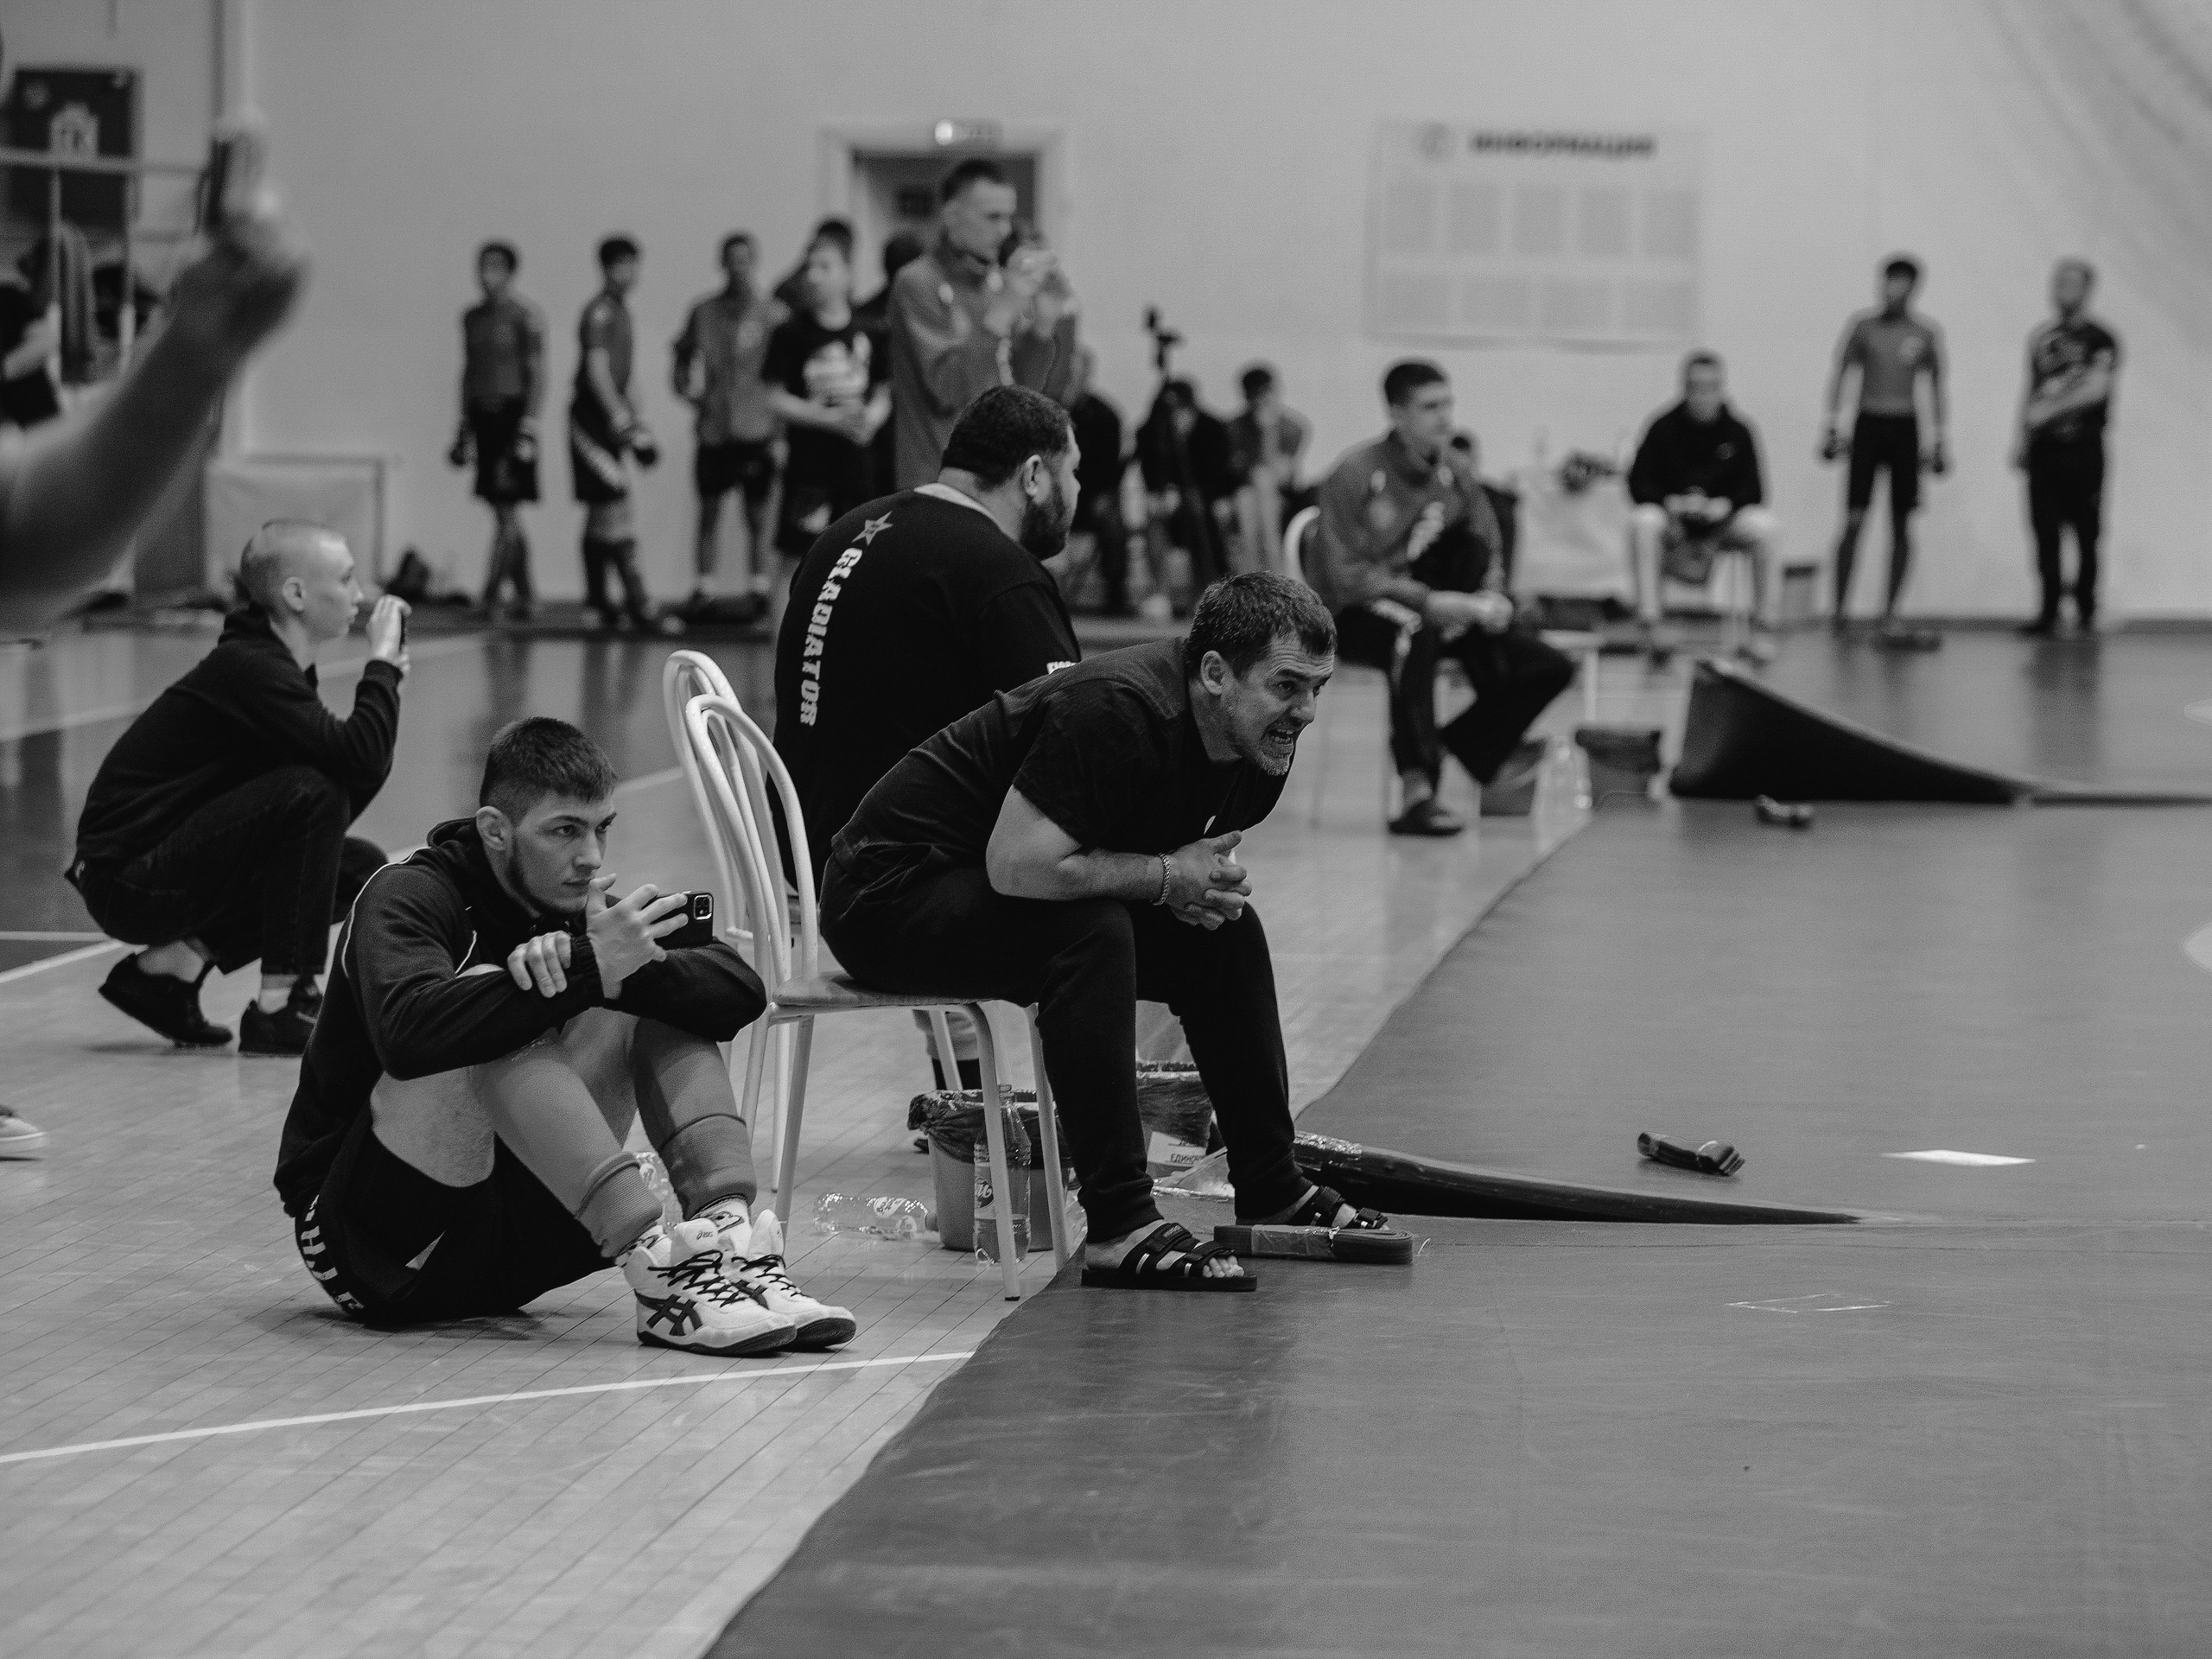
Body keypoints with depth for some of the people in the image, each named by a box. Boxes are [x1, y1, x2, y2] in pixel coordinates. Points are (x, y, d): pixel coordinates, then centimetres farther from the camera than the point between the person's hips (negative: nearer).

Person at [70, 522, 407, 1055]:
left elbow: (360, 780, 8)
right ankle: (280, 1007, -19)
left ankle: (170, 966, 8)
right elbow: (359, 757, -30)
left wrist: (384, 675, -2)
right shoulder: (246, 668, -19)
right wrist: (384, 664, -16)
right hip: (126, 877, -10)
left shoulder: (271, 666, 12)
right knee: (311, 791, -23)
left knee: (360, 869, 9)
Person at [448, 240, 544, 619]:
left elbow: (537, 374, -10)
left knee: (506, 513, -8)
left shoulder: (525, 316, -7)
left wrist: (528, 427, -17)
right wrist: (464, 428, 19)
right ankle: (524, 598, 15)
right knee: (505, 516, 9)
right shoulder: (473, 317, 14)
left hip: (512, 413, -7)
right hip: (483, 416, 7)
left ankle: (490, 598, -10)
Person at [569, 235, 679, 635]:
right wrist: (620, 419, -25)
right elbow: (597, 370, -20)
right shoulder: (600, 313, -12)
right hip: (593, 419, -10)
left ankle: (597, 605, 14)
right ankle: (637, 606, -15)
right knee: (614, 511, -11)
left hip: (610, 420, 10)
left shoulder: (620, 311, 18)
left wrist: (633, 421, 22)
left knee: (601, 516, 11)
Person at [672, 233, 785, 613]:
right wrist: (686, 390, 4)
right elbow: (681, 354, 19)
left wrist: (779, 410, -8)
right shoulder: (703, 312, 6)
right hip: (713, 428, 2)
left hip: (756, 429, -2)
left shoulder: (772, 314, -1)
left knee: (758, 515, 0)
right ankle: (700, 592, 13)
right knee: (709, 512, 7)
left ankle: (759, 591, 6)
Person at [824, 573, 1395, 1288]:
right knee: (1091, 930, -33)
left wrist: (1209, 885, -9)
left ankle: (1271, 1190, 15)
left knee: (1226, 932, 5)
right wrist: (1166, 877, -23)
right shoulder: (1118, 713, -29)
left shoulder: (1262, 747, -1)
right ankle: (1118, 1226, -30)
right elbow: (1017, 866, -34)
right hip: (892, 888, -9)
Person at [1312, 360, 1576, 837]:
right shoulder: (1354, 475, -14)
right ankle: (1416, 792, -41)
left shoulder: (1456, 471, 3)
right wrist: (1429, 601, -28)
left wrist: (1491, 598, -14)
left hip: (1437, 609, 5)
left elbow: (1488, 561, 10)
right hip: (1357, 615, -5)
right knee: (1412, 632, -41)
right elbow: (1343, 575, -19)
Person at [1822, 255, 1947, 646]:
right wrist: (1831, 424, -2)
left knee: (1901, 525, 0)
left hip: (1905, 428, 2)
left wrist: (1939, 439, 10)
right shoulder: (1861, 325, 0)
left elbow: (1936, 386, 12)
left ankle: (1890, 617, 4)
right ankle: (1840, 609, 2)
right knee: (1854, 519, -8)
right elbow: (1839, 372, 4)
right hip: (1868, 423, -2)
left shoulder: (1927, 334, 4)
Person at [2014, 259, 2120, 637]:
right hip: (2045, 449, 4)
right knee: (2046, 533, -2)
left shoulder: (2101, 340, -3)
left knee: (2086, 534, 0)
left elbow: (2096, 389, -14)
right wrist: (2022, 436, 11)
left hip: (2083, 449, -4)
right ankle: (2049, 613, -1)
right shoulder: (2041, 338, 13)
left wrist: (2051, 409, -17)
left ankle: (2086, 610, 10)